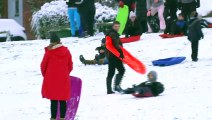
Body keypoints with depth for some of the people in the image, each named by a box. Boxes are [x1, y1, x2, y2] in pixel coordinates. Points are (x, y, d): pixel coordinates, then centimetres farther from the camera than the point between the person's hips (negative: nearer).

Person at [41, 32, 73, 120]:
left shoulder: (49, 52, -7)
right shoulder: (66, 51, 2)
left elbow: (43, 65, -1)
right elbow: (70, 66, 8)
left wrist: (45, 75, 17)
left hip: (51, 80, -3)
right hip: (64, 80, 3)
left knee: (53, 100, -1)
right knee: (63, 100, 8)